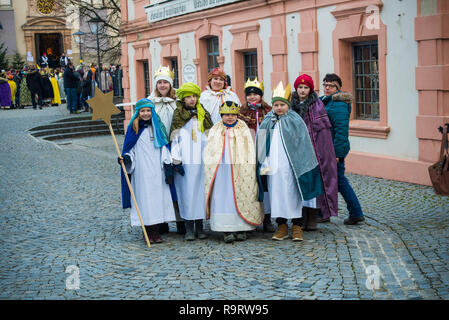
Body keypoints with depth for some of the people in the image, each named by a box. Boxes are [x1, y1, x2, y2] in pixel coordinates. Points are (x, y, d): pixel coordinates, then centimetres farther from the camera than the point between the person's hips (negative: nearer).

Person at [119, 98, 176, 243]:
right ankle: (147, 232, 5)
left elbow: (164, 147, 10)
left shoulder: (157, 127, 10)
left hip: (156, 170, 2)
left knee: (158, 196, 0)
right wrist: (125, 158, -14)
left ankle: (155, 231, 8)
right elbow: (130, 150, 6)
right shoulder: (133, 128, 4)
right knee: (144, 197, -3)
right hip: (141, 170, -2)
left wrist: (168, 165, 1)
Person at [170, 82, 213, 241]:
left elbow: (209, 137, 16)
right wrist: (177, 161, -7)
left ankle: (199, 227, 11)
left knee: (200, 192, 3)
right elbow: (174, 140, 0)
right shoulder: (178, 116, 5)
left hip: (201, 162, 3)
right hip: (185, 162, -3)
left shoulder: (203, 115, 14)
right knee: (186, 193, -3)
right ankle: (189, 229, 3)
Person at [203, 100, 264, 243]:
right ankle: (227, 230, -4)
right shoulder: (215, 130, 12)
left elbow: (250, 152, 5)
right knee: (222, 198, -6)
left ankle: (241, 229, 5)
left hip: (240, 172, -1)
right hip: (221, 171, 1)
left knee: (241, 198, -2)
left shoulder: (244, 130, 8)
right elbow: (209, 152, 12)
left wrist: (246, 170, -4)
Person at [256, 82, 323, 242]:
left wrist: (300, 166, -5)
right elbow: (261, 147, 12)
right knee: (276, 194, 5)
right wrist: (264, 164, 4)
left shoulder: (295, 121, 0)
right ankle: (282, 226, 13)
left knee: (292, 195, 0)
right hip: (272, 166, 3)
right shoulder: (267, 123, 10)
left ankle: (296, 226, 9)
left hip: (290, 166, -3)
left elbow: (302, 144, -1)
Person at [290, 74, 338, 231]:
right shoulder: (292, 105, 12)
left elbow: (322, 129, -6)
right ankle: (302, 219, 8)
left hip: (313, 149, -4)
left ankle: (312, 220, 3)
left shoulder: (317, 105, -1)